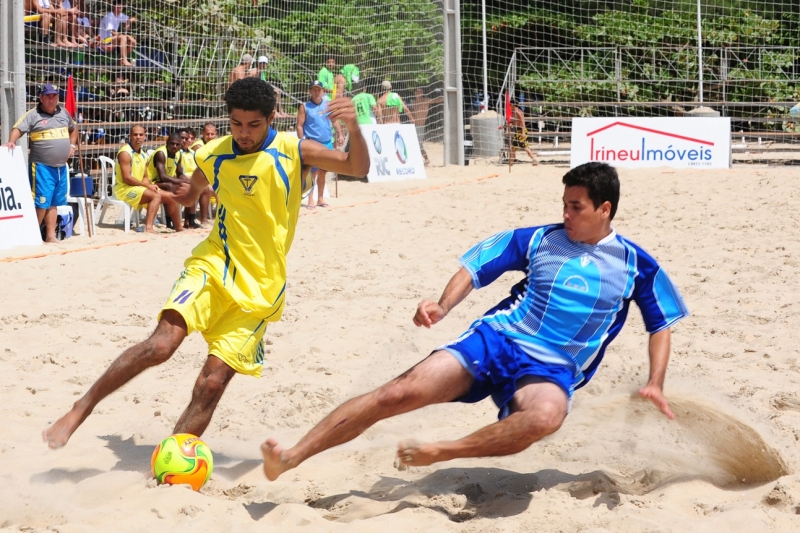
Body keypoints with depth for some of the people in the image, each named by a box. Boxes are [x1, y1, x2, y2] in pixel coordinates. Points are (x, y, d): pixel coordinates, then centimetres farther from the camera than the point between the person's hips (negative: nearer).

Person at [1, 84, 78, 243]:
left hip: (61, 166, 6)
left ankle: (50, 236, 17)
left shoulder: (64, 113, 13)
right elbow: (18, 129, -15)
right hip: (41, 166, -6)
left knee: (54, 203, 11)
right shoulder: (33, 115, -5)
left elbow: (73, 129, 29)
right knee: (41, 202, -10)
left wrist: (72, 145, 15)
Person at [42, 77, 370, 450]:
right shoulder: (212, 156, 3)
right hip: (213, 265, 1)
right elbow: (190, 196, 25)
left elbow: (357, 167, -12)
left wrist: (354, 127, -27)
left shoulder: (292, 151, -5)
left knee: (212, 382, -9)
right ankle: (78, 411, -10)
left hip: (260, 288, -1)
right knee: (162, 343, -22)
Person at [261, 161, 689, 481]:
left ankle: (441, 453, -27)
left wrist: (655, 385, -2)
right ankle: (289, 459, -18)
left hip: (551, 370, -1)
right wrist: (443, 307, -12)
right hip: (494, 339, 1)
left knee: (545, 416, -41)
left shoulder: (637, 266, 5)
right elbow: (475, 268, 7)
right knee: (401, 392, -19)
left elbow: (661, 326, 13)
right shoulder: (538, 240, 7)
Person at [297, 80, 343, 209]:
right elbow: (300, 126, -5)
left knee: (323, 172, 10)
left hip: (327, 143, 4)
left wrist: (339, 135, 1)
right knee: (313, 172, -8)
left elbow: (335, 120, 13)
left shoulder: (328, 105, 9)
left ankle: (320, 198, 19)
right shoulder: (305, 107, -2)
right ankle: (311, 199, -5)